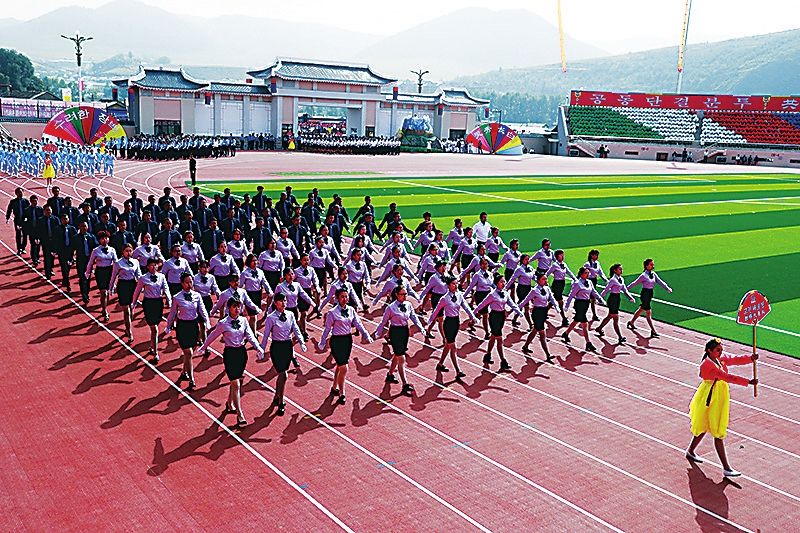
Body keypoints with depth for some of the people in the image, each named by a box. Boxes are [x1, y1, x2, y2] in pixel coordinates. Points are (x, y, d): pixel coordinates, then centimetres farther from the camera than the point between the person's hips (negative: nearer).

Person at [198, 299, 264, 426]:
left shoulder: (243, 321, 2)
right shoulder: (223, 323, -10)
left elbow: (250, 337, -2)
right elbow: (212, 336, 3)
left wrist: (259, 348, -16)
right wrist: (203, 348, 12)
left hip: (242, 352, 5)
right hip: (230, 353, -5)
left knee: (235, 381, 18)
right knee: (236, 384, -8)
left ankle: (229, 404, 42)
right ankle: (239, 415, -5)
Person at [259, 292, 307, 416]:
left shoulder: (290, 315, 4)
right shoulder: (270, 318, -9)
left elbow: (296, 330, 2)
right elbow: (266, 335, -4)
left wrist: (302, 342, -11)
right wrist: (262, 350, -4)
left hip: (288, 346, 5)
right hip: (276, 347, -5)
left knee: (281, 375, 14)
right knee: (284, 375, -8)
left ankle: (276, 398, 32)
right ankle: (281, 404, 2)